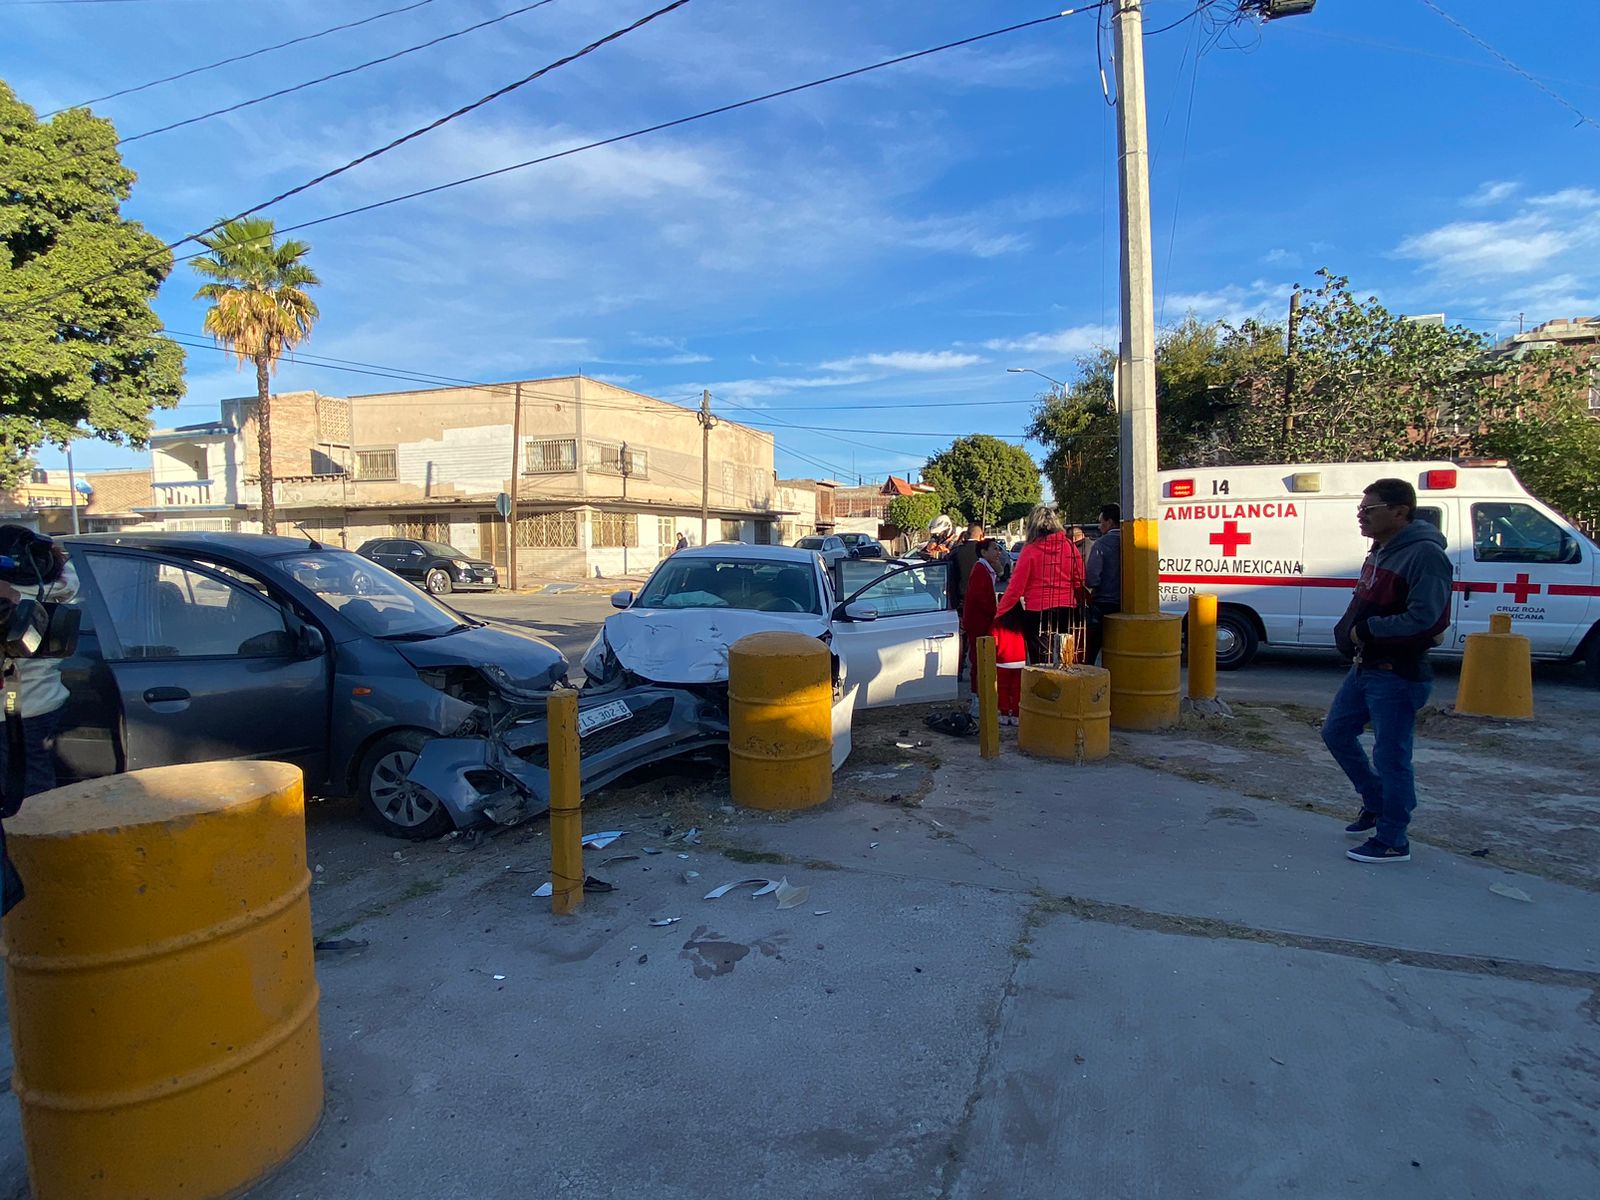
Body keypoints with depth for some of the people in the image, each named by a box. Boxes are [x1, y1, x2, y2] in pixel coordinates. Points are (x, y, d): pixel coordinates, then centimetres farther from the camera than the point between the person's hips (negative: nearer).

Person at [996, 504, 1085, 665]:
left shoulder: (1030, 550, -8)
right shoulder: (1069, 546, 1)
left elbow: (1016, 587, -8)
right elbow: (1079, 582, 6)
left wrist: (998, 613, -1)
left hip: (1037, 611, -4)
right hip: (1067, 610, 4)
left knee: (1042, 666, 1)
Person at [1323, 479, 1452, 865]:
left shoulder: (1423, 554, -19)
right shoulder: (1381, 551, 11)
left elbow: (1424, 620, -26)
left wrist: (1367, 630, -18)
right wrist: (1349, 631, 1)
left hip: (1398, 676, -10)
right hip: (1365, 668, 10)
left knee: (1390, 757, 0)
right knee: (1336, 732, 18)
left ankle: (1392, 841, 14)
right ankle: (1376, 804, 35)